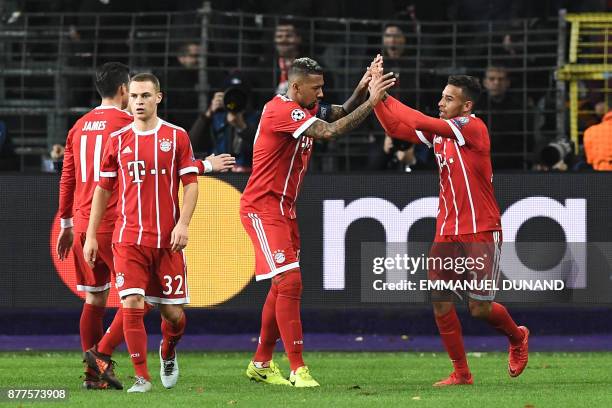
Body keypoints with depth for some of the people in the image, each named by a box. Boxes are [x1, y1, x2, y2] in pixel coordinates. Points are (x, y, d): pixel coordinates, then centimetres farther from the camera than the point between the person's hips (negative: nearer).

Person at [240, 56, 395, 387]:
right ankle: (298, 369, -16)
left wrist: (361, 91, -7)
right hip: (262, 208, -10)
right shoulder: (282, 111, -20)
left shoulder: (304, 109, 8)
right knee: (290, 281, -16)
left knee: (283, 286, 14)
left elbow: (341, 113, 13)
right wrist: (371, 101, -27)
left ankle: (261, 363, 25)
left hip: (284, 208, 10)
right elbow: (330, 131, -29)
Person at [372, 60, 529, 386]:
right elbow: (394, 127, 10)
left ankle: (518, 337, 27)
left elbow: (423, 123, -23)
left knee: (480, 308, -5)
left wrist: (385, 96, -18)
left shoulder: (474, 128, -14)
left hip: (481, 233, -7)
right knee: (439, 301, -4)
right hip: (447, 233, 7)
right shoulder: (438, 132, 8)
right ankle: (461, 373, 7)